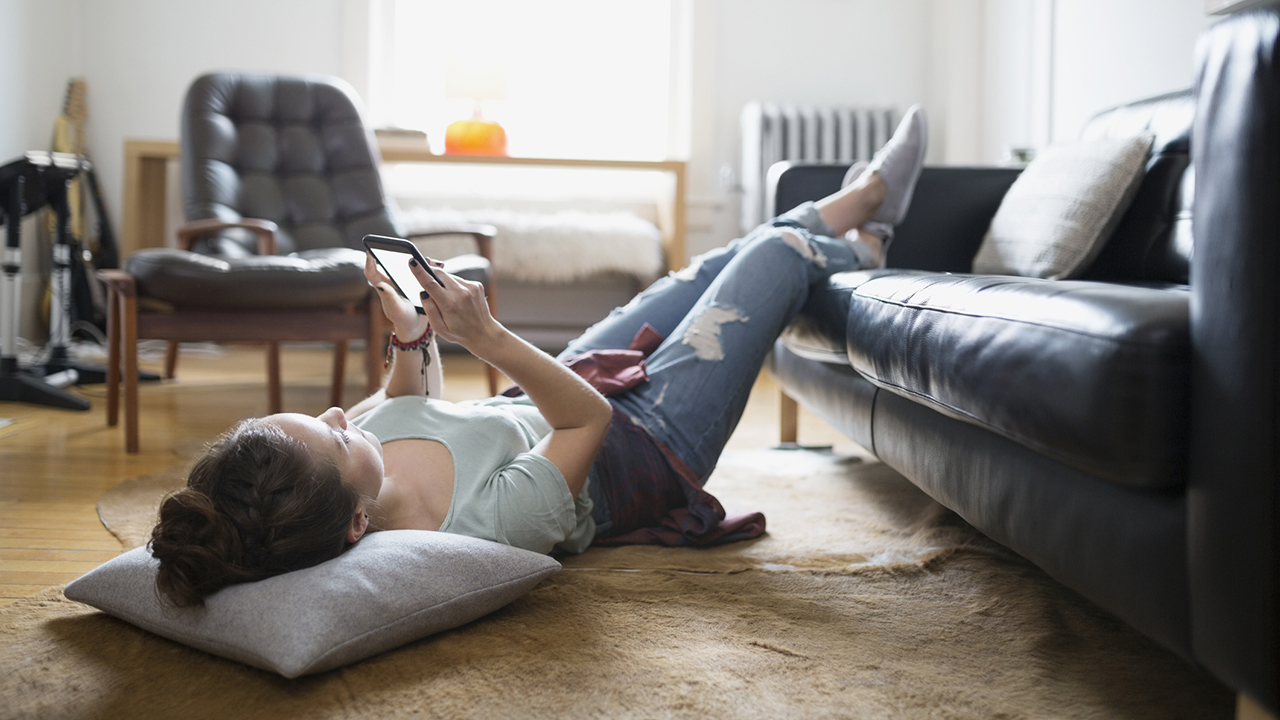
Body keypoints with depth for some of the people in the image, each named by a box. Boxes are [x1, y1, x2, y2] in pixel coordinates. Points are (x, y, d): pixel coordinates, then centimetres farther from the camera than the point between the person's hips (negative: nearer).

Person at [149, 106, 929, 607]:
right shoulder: (478, 526, -48)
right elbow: (589, 417, -32)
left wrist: (411, 336, -17)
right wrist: (487, 337, -39)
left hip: (530, 408, 7)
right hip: (644, 449, -6)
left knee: (716, 266, 22)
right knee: (777, 255, 7)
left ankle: (844, 209, 54)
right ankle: (854, 250, 47)